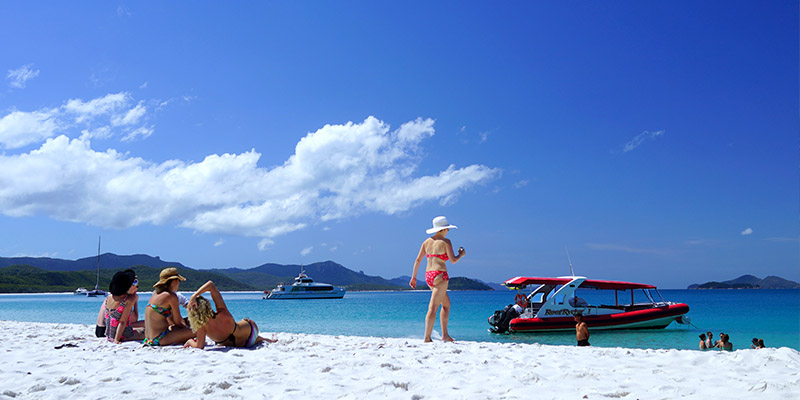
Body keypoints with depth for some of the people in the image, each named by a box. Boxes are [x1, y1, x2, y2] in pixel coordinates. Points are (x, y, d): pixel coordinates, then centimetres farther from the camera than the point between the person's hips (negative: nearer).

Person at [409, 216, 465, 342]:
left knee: (446, 304, 18)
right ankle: (427, 338, -9)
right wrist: (461, 254, 11)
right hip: (440, 275, -7)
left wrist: (414, 277, 14)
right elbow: (453, 260, -10)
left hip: (428, 275, 7)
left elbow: (418, 260, 10)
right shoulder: (445, 241, -6)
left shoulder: (427, 241, 12)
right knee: (433, 307, -7)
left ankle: (445, 335, 17)